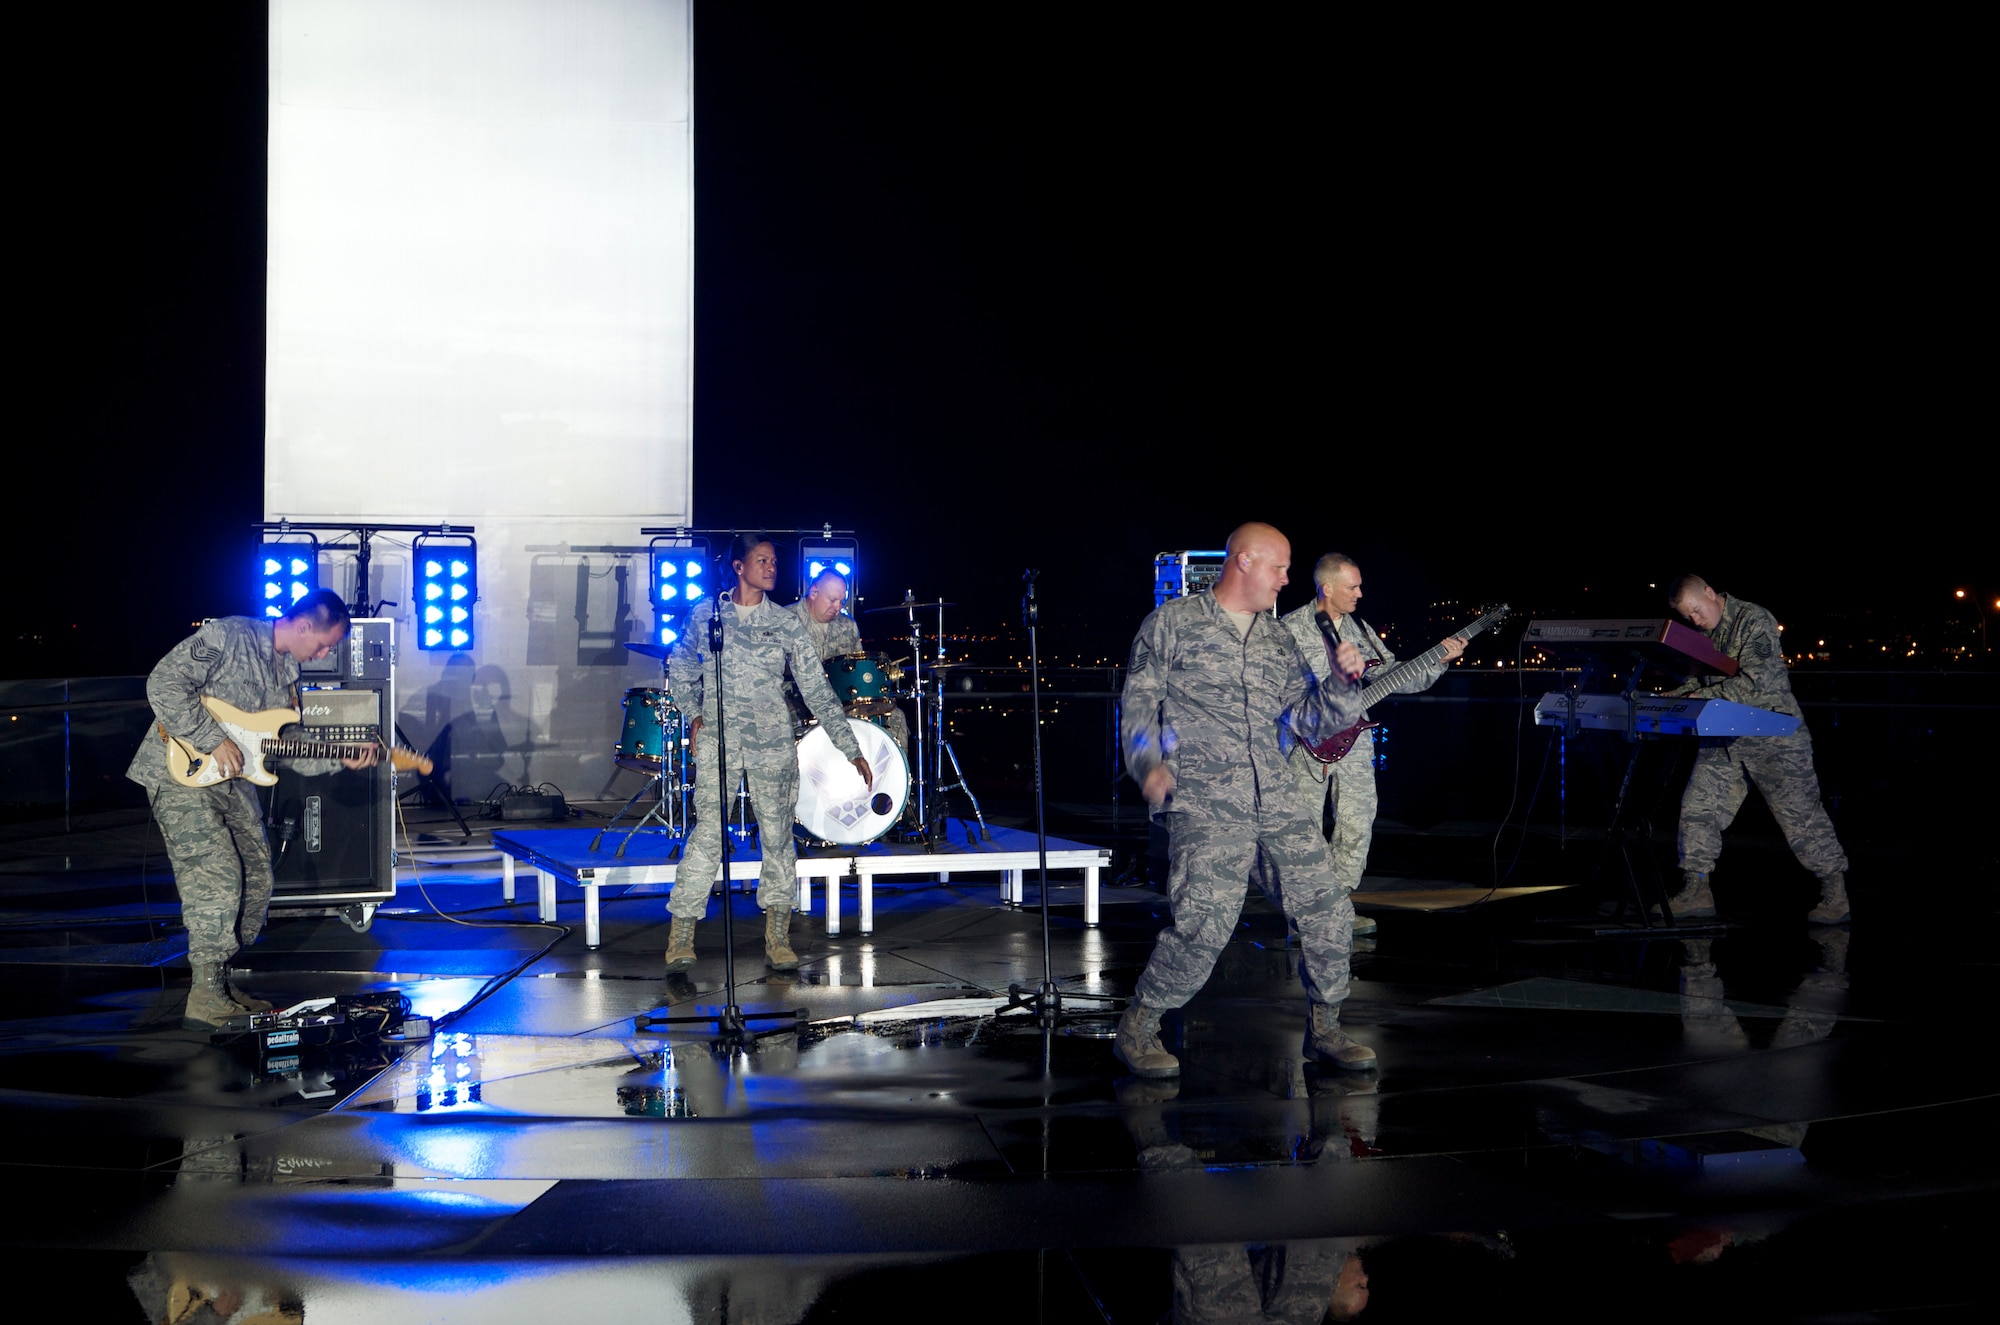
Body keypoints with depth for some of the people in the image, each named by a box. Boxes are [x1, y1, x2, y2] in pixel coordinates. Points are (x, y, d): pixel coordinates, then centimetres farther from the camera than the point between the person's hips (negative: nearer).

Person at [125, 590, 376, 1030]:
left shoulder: (286, 673, 12)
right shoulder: (229, 636, -15)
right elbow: (164, 683, -23)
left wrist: (340, 759, -2)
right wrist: (214, 740, -24)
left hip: (231, 779, 9)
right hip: (180, 772, -9)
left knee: (256, 881, 9)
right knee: (216, 878, -16)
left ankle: (220, 983, 21)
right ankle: (205, 1001, -10)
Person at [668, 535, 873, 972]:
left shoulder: (786, 624, 3)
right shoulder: (706, 613, 4)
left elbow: (817, 690, 2)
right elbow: (681, 665, 21)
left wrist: (852, 750, -3)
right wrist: (694, 714, 8)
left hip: (773, 743, 1)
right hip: (718, 740, -1)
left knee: (778, 835, 2)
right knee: (707, 834, -9)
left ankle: (777, 939, 11)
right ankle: (681, 936, -4)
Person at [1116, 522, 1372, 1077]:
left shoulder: (1280, 640, 21)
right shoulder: (1172, 624, 7)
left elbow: (1306, 721, 19)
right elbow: (1139, 704, 5)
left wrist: (1342, 682, 2)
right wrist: (1150, 764, -11)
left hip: (1277, 798, 5)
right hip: (1203, 800, -5)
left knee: (1327, 910, -3)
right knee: (1206, 921, -20)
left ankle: (1324, 1026, 17)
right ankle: (1136, 1029, -1)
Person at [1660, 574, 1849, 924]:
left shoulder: (1754, 621, -12)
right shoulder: (1702, 634, 12)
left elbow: (1753, 682, -21)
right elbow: (1697, 682, 18)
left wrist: (1704, 697, -22)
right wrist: (1670, 699, -2)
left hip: (1772, 734, -7)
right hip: (1723, 738, 7)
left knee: (1801, 814, -2)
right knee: (1697, 808, -1)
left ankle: (1835, 895, 8)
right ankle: (1696, 891, 4)